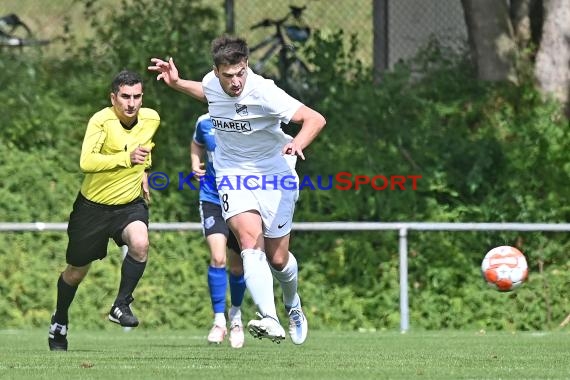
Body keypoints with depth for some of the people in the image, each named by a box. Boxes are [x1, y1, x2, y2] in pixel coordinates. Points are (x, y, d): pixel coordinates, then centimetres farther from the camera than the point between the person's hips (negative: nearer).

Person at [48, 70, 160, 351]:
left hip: (130, 204, 3)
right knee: (76, 271, 12)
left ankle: (121, 305, -11)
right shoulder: (101, 121, -22)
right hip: (94, 204, -3)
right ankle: (59, 322, 40)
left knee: (140, 243, -30)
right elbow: (86, 162, -37)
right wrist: (127, 159, -42)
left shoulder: (151, 119, -6)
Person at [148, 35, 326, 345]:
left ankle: (293, 305, 43)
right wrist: (176, 83, 13)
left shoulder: (262, 92, -24)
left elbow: (315, 119, -29)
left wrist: (297, 143, -47)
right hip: (232, 176, 3)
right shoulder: (212, 83, -6)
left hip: (274, 177, -3)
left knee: (277, 258, 8)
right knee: (251, 242, -23)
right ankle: (269, 320, -38)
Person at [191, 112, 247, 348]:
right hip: (212, 201, 0)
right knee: (217, 257, -19)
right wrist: (195, 164, 1)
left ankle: (236, 314, 36)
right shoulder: (205, 123, -2)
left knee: (237, 267, 8)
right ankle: (219, 321, -10)